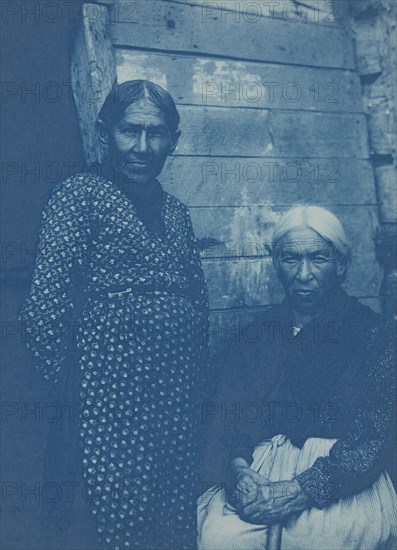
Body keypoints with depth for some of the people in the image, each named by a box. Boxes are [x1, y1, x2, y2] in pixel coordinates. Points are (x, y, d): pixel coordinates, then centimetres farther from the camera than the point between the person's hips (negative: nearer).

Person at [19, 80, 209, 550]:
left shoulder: (175, 212, 18)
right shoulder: (80, 196, -3)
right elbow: (46, 305, -9)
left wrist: (199, 376, 13)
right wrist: (63, 388, -10)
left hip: (180, 387, 6)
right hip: (114, 385, -6)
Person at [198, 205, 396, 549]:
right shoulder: (256, 336, 13)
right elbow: (226, 414, 5)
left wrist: (298, 491, -18)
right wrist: (239, 469, -17)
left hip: (341, 479, -2)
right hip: (260, 472, 2)